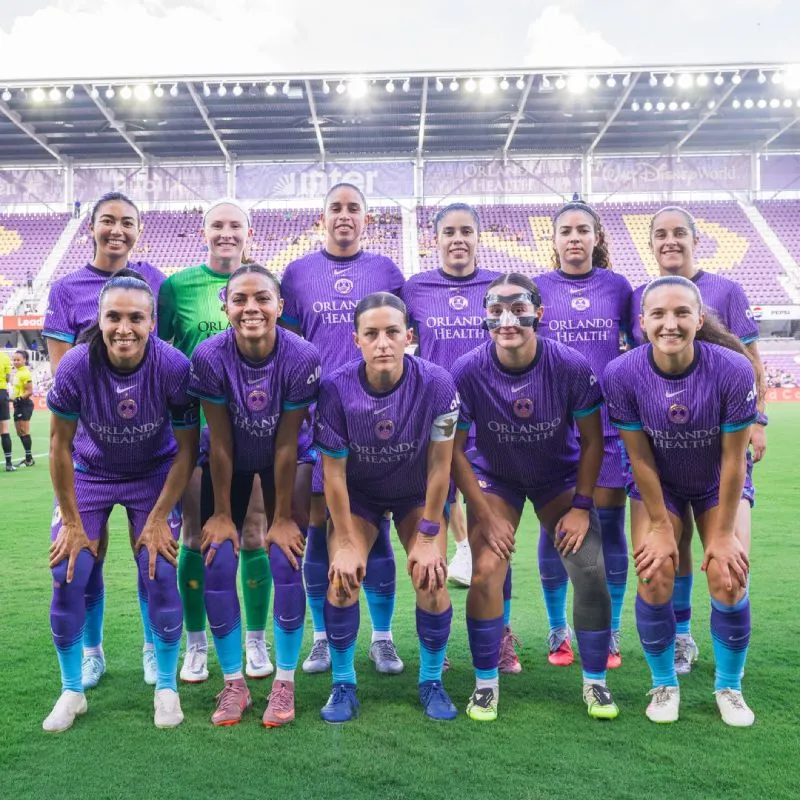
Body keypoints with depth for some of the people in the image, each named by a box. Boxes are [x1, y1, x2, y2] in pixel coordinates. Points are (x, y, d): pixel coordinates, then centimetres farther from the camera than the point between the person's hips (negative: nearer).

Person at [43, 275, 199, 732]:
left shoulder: (174, 368, -27)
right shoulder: (76, 366, -25)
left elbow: (187, 449, -14)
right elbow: (60, 444, -11)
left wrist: (159, 519, -13)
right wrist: (72, 522, -7)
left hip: (154, 475, -1)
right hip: (90, 472, 1)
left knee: (160, 573, -10)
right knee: (69, 576, -6)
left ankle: (167, 686, 13)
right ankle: (72, 691, 16)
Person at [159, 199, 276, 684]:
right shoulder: (178, 286, 1)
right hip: (194, 425, 0)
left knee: (253, 536, 5)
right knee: (196, 537, 6)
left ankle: (257, 641, 19)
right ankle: (196, 644, 20)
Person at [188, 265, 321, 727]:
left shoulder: (303, 357, -28)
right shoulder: (210, 356, -26)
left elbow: (286, 444, -21)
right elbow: (220, 443, -18)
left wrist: (282, 517, -14)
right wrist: (221, 513, -10)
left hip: (282, 461, -1)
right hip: (231, 463, 1)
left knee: (286, 563, -10)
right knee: (218, 565, -7)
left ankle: (285, 682, 7)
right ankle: (234, 683, 10)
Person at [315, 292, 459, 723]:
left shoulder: (436, 384, -27)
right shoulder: (336, 389, -27)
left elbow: (439, 467, -18)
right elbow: (334, 473, -18)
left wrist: (427, 537, -13)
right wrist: (346, 543, -14)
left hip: (417, 493, 0)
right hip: (357, 494, 0)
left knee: (432, 580, -12)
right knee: (342, 577, -15)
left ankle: (431, 682, 12)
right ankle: (343, 685, 7)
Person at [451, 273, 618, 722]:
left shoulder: (571, 366, -24)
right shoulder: (468, 372, -25)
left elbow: (592, 440, -10)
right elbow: (454, 449, -13)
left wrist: (582, 505, -11)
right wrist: (486, 514, -13)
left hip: (560, 476, 1)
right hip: (495, 477, 0)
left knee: (591, 573, -9)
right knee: (485, 575, -12)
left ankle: (595, 683, 13)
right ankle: (486, 684, 10)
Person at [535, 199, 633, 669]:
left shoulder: (618, 287, 7)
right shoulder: (535, 289, 4)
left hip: (609, 423, 1)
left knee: (609, 527, 4)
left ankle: (610, 635, 18)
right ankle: (559, 632, 21)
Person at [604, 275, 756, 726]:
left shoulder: (733, 370, -29)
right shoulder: (622, 375, -27)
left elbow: (733, 459, -19)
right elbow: (640, 458, -17)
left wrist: (724, 533, -12)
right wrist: (660, 527, -12)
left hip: (720, 485, 0)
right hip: (658, 485, 0)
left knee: (728, 581, -8)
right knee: (655, 581, -9)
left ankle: (729, 687, 18)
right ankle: (665, 685, 16)